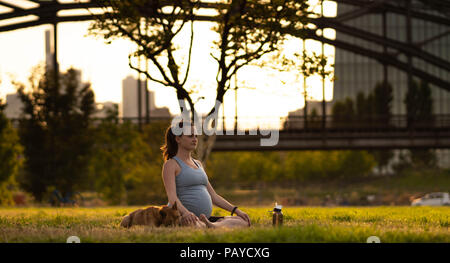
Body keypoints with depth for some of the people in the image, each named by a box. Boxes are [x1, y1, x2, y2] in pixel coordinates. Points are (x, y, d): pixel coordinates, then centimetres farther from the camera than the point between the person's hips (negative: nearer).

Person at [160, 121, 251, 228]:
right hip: (182, 218, -8)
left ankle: (213, 226, -37)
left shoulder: (198, 163, 25)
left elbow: (213, 196, 25)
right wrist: (185, 212, -35)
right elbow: (172, 196, -15)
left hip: (203, 219, 8)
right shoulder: (171, 164, 1)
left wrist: (236, 210, 12)